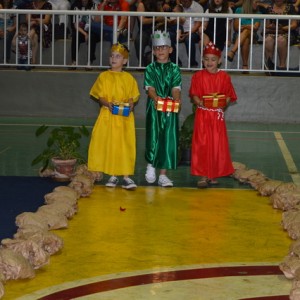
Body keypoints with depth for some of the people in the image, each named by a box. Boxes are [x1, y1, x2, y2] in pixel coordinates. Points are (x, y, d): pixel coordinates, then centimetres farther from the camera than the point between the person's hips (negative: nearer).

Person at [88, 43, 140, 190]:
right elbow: (99, 95, 2)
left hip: (125, 117, 0)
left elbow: (133, 96, 5)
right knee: (108, 145, 1)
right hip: (108, 115, 1)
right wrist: (107, 103, -16)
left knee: (125, 145, -4)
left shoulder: (128, 78, 5)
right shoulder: (104, 76, 5)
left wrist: (131, 104, -16)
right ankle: (112, 176, 11)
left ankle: (126, 177, -1)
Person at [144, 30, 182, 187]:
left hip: (170, 108, 1)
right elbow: (150, 87, -6)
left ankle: (163, 175, 7)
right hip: (154, 107, -1)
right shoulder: (150, 69, 5)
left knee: (168, 140, 0)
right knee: (153, 138, -6)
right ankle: (151, 164, 22)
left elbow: (176, 88, -3)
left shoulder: (174, 69, 7)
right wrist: (156, 98, -26)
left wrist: (176, 98, -24)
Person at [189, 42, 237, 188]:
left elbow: (229, 96, 5)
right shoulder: (198, 76, 1)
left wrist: (224, 102, -15)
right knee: (202, 144, -3)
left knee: (218, 145, 4)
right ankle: (203, 175, 0)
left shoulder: (224, 77, 3)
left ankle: (214, 174, 15)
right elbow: (194, 95, 1)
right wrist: (199, 101, -20)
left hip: (217, 115, 1)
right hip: (202, 115, -1)